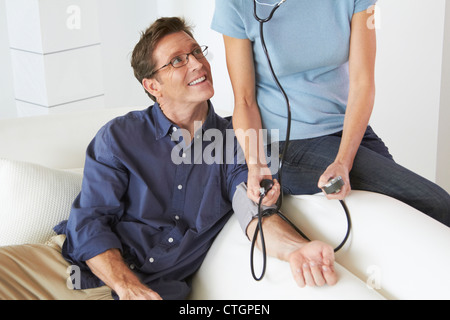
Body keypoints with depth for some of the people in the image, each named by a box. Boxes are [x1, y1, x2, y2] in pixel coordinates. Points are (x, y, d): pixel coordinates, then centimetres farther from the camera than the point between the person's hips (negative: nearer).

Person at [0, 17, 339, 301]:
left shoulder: (234, 142, 8)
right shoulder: (120, 136, 6)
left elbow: (254, 212, -8)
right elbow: (89, 221, -1)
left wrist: (297, 249, -33)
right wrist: (129, 287, -18)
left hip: (153, 285, 1)